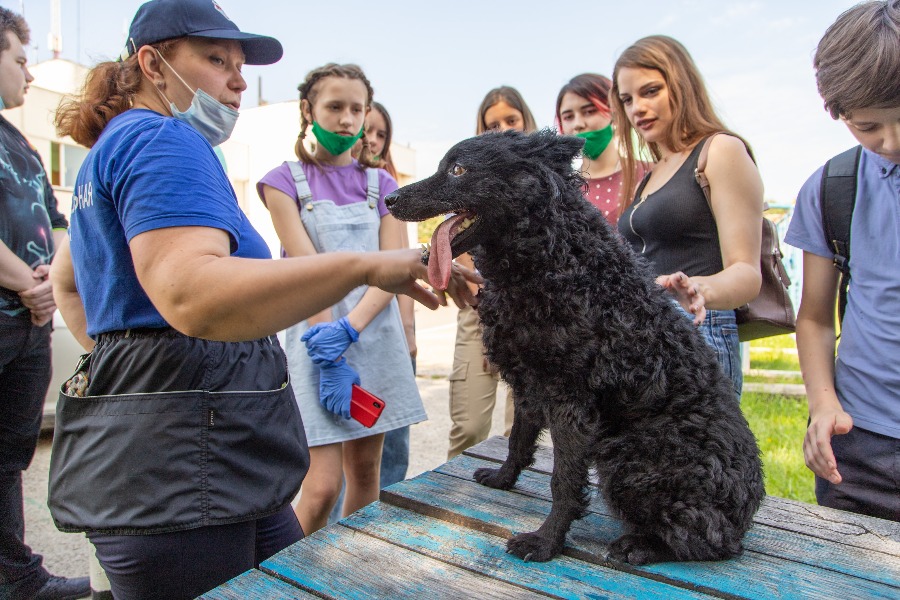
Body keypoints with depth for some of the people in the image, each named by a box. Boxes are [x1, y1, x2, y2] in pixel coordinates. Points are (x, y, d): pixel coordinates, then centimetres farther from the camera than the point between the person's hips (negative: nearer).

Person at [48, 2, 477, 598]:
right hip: (176, 469, -10)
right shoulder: (163, 141, -13)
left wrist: (116, 353, 25)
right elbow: (191, 296, -32)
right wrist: (366, 266, -34)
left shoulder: (114, 148, 21)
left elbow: (66, 279, 33)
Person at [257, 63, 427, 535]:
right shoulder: (285, 181, 2)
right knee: (323, 485, -7)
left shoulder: (380, 184, 11)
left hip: (376, 337, 4)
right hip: (317, 338, -3)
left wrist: (347, 329, -17)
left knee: (365, 472, 11)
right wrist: (330, 361, -16)